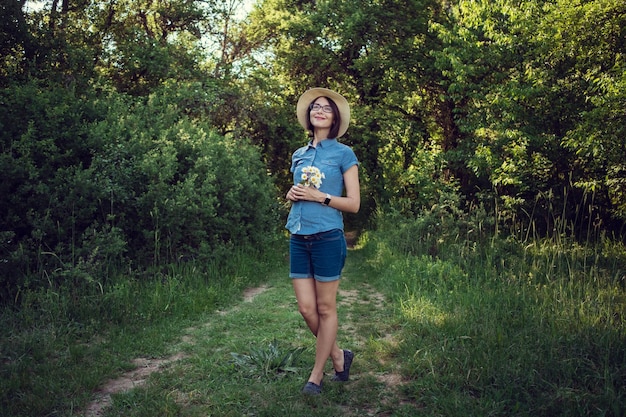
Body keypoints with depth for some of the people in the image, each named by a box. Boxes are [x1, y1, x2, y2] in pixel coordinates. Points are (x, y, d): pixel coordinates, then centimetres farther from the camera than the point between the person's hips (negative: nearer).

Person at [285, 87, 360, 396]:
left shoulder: (343, 153, 0)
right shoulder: (298, 155, 15)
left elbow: (353, 204, -3)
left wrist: (319, 196, -14)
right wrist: (291, 195, 2)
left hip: (327, 237, -5)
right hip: (298, 238, 5)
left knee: (325, 309, 4)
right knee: (306, 309, 6)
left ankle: (316, 375, 18)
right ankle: (339, 356, 28)